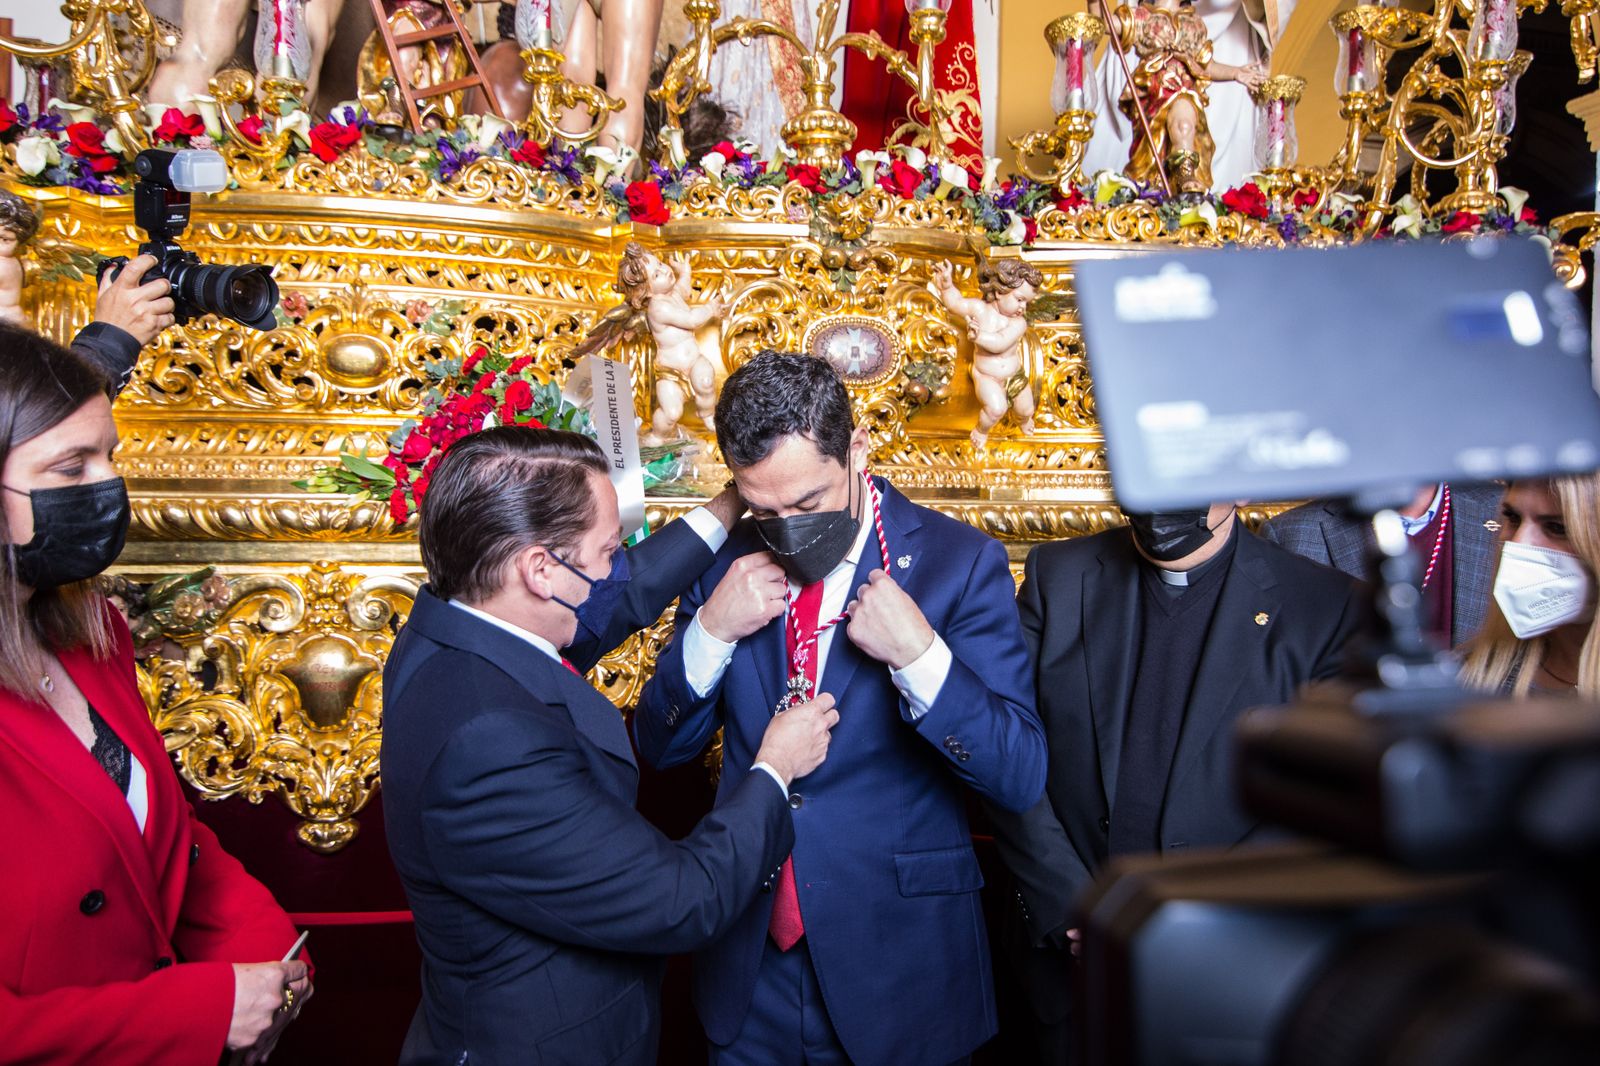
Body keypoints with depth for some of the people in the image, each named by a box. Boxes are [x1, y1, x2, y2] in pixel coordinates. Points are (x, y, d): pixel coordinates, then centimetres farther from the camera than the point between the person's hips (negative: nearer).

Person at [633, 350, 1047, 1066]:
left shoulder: (959, 561, -12)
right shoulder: (730, 559, -1)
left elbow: (1022, 777, -14)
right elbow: (661, 747, 4)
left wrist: (916, 651, -27)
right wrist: (711, 628, -13)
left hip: (898, 961, -3)